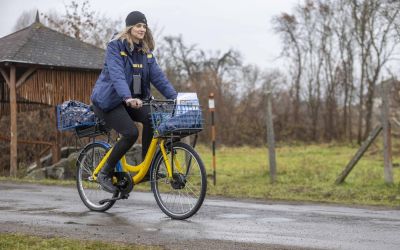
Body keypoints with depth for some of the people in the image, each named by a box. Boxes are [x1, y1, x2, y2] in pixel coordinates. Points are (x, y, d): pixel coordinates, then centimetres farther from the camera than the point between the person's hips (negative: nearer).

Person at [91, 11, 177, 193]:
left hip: (133, 100, 6)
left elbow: (157, 75, 1)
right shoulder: (115, 46, -13)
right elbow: (117, 75, -27)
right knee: (131, 133, -25)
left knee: (152, 118, -23)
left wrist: (174, 97, -12)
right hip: (109, 100, -6)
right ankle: (105, 173, -6)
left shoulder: (145, 51, 7)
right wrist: (128, 98, -43)